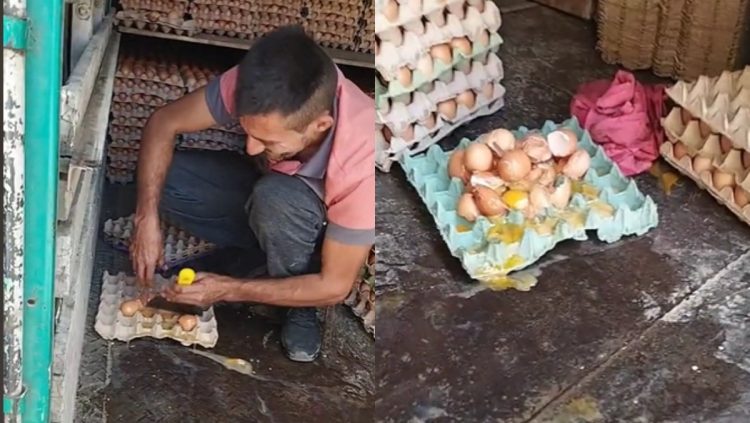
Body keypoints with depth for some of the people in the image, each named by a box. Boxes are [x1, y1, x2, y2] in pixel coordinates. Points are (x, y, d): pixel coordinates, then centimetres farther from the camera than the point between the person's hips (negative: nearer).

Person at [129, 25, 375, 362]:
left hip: (330, 231, -4)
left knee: (277, 198, -37)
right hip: (273, 200, 4)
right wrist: (147, 219, -28)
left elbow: (334, 286, -29)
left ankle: (301, 307, -10)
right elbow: (163, 123, -17)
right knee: (164, 177, -17)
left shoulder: (361, 163, -40)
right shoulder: (257, 88, -31)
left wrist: (227, 290, -27)